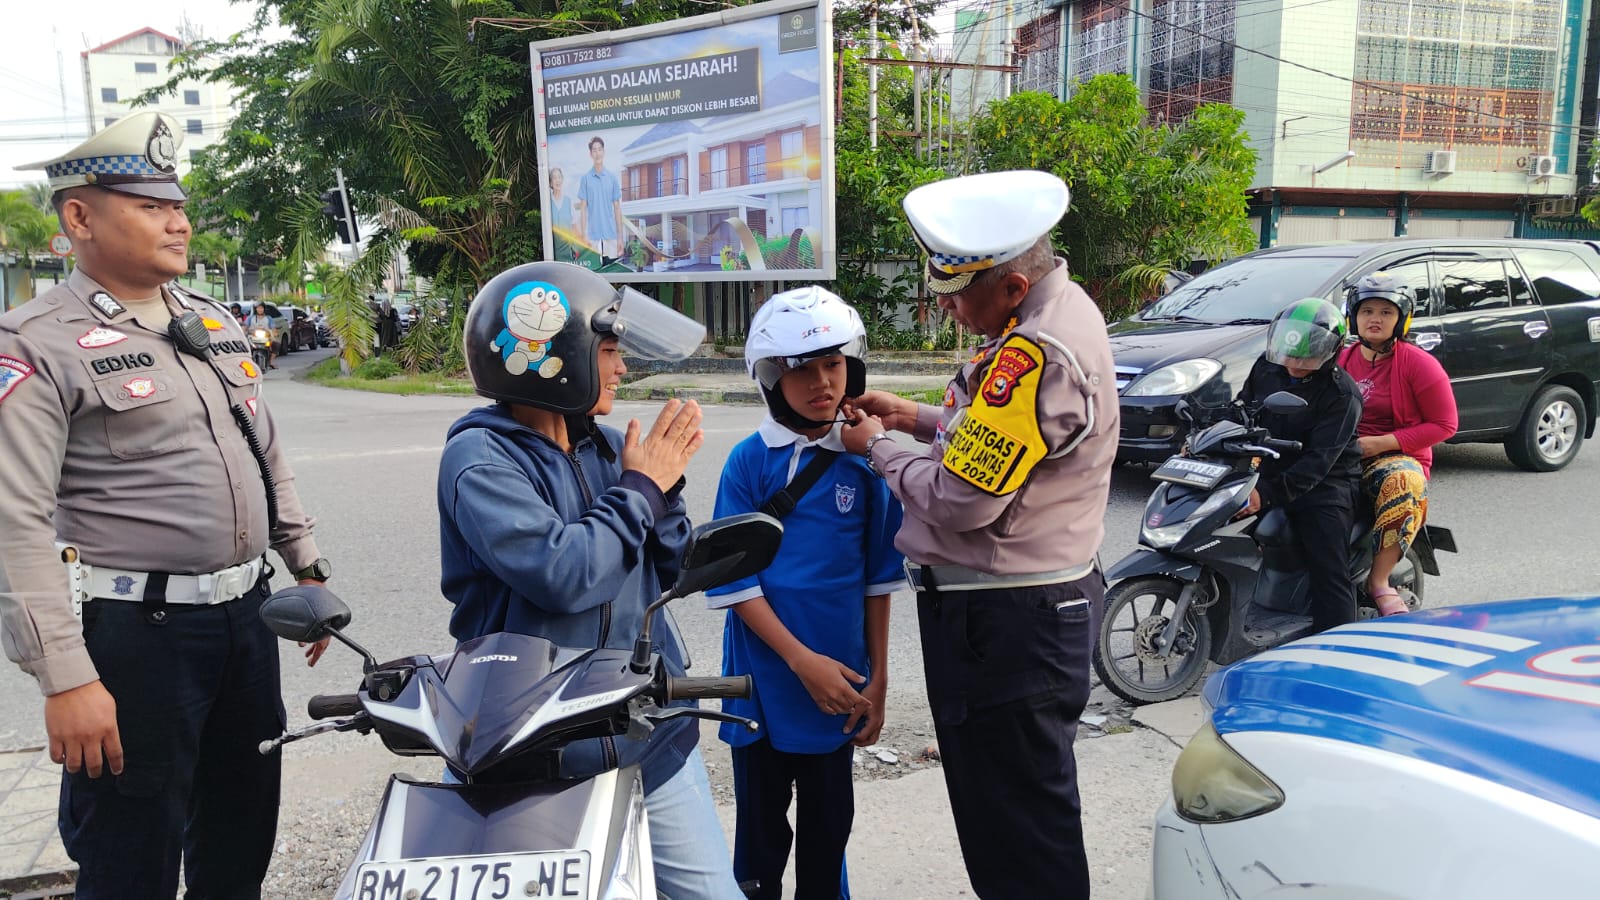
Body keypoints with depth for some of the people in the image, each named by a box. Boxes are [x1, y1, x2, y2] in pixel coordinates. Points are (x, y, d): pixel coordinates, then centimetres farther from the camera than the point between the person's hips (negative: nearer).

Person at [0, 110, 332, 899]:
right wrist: (65, 679, -22)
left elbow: (269, 457, 18)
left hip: (246, 618, 7)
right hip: (134, 632, -7)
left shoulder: (215, 324, 11)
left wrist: (307, 567, 15)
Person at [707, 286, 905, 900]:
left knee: (829, 825, 17)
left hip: (841, 684, 2)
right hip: (766, 681, -2)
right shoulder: (750, 461, -8)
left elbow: (879, 577, 3)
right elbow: (732, 580, -9)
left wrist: (877, 680, 3)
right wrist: (802, 660, -15)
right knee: (762, 829, 13)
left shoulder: (865, 460, -2)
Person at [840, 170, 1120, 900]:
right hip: (1045, 597, 11)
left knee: (1014, 832, 3)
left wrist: (879, 448, -8)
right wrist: (919, 419, 9)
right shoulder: (1063, 309, 8)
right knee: (1028, 811, 24)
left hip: (1003, 625, -11)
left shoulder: (1037, 354, -25)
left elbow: (960, 500, -24)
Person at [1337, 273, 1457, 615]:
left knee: (1404, 484, -40)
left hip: (1397, 457, -3)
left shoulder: (1419, 364, -2)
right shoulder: (1341, 360, 11)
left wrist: (1382, 442, -14)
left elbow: (1444, 424, -4)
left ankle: (1379, 580, -24)